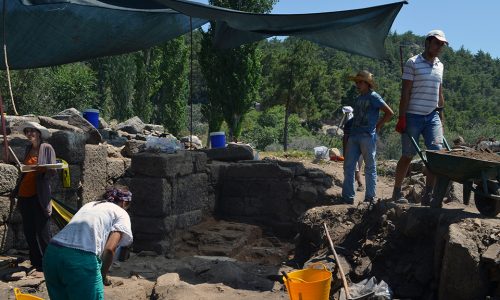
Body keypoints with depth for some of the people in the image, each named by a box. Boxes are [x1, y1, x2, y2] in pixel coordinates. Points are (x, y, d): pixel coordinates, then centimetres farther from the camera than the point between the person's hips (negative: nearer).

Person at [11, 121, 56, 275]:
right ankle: (36, 262, 22)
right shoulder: (28, 148, 14)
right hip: (25, 195, 7)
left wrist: (43, 169, -27)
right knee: (28, 231, 10)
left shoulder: (47, 148, -3)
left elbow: (53, 170, -7)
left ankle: (44, 266, 4)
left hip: (39, 195, -6)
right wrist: (16, 191, 19)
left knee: (42, 231, -2)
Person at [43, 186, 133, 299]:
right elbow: (109, 249, -3)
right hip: (81, 259, -6)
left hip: (52, 253, 7)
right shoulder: (121, 214, 11)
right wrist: (103, 276, 11)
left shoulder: (89, 205, 29)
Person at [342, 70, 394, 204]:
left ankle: (370, 198, 7)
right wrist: (349, 132, 14)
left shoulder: (373, 97, -3)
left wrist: (377, 126, -3)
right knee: (348, 166, 4)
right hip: (354, 135, 7)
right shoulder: (357, 99, 17)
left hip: (368, 136, -7)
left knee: (370, 167, 1)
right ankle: (348, 197, 9)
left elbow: (389, 113, -4)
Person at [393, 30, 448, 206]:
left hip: (432, 117, 5)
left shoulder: (439, 66, 14)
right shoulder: (413, 63, -4)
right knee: (407, 156, 1)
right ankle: (397, 192, 15)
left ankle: (428, 196, -1)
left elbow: (439, 94, 19)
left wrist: (441, 117, 16)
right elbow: (405, 93, -9)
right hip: (413, 116, -5)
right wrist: (401, 118, -14)